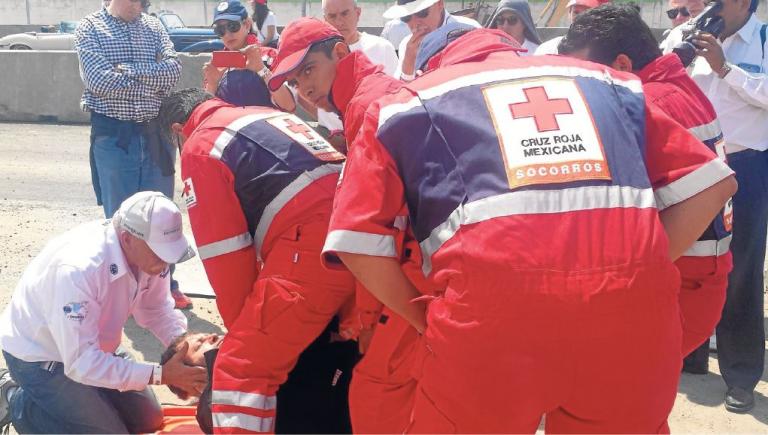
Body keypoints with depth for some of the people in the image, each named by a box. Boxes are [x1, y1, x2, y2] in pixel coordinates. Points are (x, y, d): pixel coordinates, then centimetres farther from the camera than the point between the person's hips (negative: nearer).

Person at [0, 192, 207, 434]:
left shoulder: (150, 253, -18)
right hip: (39, 357, -7)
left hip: (93, 346, 7)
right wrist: (161, 374, -37)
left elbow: (156, 310, -4)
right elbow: (81, 363, -35)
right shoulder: (78, 269, -39)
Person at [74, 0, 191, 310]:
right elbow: (98, 79, -16)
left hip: (156, 132, 3)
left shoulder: (154, 27, 7)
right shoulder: (90, 28, -2)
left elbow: (174, 70, -7)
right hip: (113, 135, -3)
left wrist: (129, 70, -16)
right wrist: (153, 82, -10)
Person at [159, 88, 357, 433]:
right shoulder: (269, 115, 30)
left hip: (314, 248, -8)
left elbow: (225, 254, 3)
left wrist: (241, 325, 16)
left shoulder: (200, 146, 8)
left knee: (242, 369, 0)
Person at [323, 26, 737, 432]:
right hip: (632, 291, 3)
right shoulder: (607, 81, 29)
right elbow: (706, 183, 21)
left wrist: (424, 319, 22)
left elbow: (357, 240, 11)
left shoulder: (406, 102, 22)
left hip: (495, 296, -3)